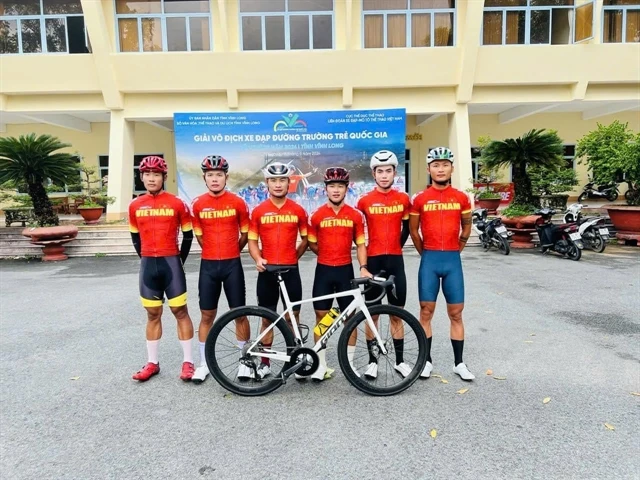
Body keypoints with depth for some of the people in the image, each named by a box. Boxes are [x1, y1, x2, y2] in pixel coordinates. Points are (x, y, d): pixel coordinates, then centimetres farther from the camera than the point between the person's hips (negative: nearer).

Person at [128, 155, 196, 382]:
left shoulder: (177, 204, -5)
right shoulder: (135, 206, 5)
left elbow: (188, 235, 4)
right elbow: (135, 237, 16)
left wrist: (179, 260, 6)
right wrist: (147, 259, 13)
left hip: (171, 263, -3)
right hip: (148, 265, 3)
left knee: (180, 311, 2)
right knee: (153, 314, 12)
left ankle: (188, 361, 11)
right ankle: (152, 362, 22)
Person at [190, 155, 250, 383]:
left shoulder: (238, 203, -5)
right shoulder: (198, 205, 0)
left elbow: (245, 234, 6)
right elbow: (199, 236, 11)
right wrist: (216, 253, 10)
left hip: (232, 265, -1)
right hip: (208, 265, 2)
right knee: (207, 316, 9)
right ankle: (204, 363, 23)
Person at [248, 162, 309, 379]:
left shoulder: (298, 210, 2)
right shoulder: (259, 211, 1)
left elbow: (305, 238, 13)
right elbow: (252, 240, 3)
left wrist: (294, 257, 9)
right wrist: (258, 259, -13)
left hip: (291, 270, 0)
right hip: (267, 270, 0)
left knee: (293, 316, 7)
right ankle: (265, 362, 21)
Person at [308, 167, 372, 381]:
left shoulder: (355, 215, 0)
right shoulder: (317, 216, -2)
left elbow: (360, 244, 2)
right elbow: (312, 243, 7)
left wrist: (363, 267, -9)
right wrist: (328, 254, 4)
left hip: (345, 270, 1)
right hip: (323, 270, 0)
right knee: (321, 315, 5)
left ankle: (349, 363, 21)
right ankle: (321, 364, 18)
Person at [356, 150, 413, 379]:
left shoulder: (403, 199, 2)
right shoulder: (365, 200, -3)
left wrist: (397, 247, 13)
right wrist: (363, 256, 6)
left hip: (395, 260, 2)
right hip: (373, 260, -1)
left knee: (396, 314, 9)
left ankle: (400, 360, 22)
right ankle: (372, 361, 18)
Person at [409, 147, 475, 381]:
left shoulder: (461, 198, 3)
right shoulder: (420, 199, -2)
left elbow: (466, 227, 16)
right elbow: (413, 230, 7)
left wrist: (455, 250, 14)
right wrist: (426, 254, 10)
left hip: (453, 260, 1)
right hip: (429, 260, -1)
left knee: (456, 313, 7)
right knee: (426, 311, 5)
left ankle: (459, 363, 19)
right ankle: (427, 360, 18)